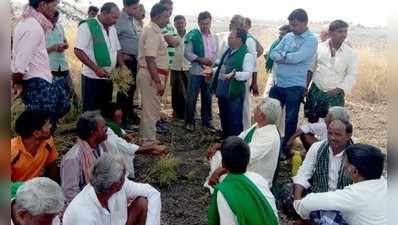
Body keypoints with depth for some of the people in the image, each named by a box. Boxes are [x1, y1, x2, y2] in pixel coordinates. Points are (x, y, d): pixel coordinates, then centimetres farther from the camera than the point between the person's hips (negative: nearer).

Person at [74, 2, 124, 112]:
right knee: (91, 111, 1)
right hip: (92, 77, -7)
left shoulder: (112, 28, 10)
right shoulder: (87, 26, -11)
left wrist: (123, 67, 1)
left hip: (108, 77, 7)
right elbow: (78, 51, -16)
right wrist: (96, 69, -21)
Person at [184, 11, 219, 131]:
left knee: (207, 98, 12)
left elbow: (216, 54, 11)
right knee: (191, 98, 2)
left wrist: (212, 66, -3)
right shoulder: (193, 35, -5)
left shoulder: (214, 37, 9)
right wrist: (200, 59, -21)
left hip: (209, 73, 4)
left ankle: (207, 121, 24)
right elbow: (187, 53, -10)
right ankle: (190, 121, 15)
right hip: (196, 72, -4)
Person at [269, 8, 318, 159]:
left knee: (290, 120, 7)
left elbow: (296, 58, -21)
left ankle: (286, 148, 23)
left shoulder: (311, 40, -8)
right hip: (278, 83, 6)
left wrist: (282, 55, -5)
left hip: (295, 87, -6)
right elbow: (273, 54, 3)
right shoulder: (288, 36, 10)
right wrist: (287, 58, -14)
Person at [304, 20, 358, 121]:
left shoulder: (350, 52, -3)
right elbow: (310, 69, 6)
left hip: (335, 95, -1)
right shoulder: (319, 47, 0)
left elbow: (351, 75, -3)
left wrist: (339, 89, -15)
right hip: (316, 91, 1)